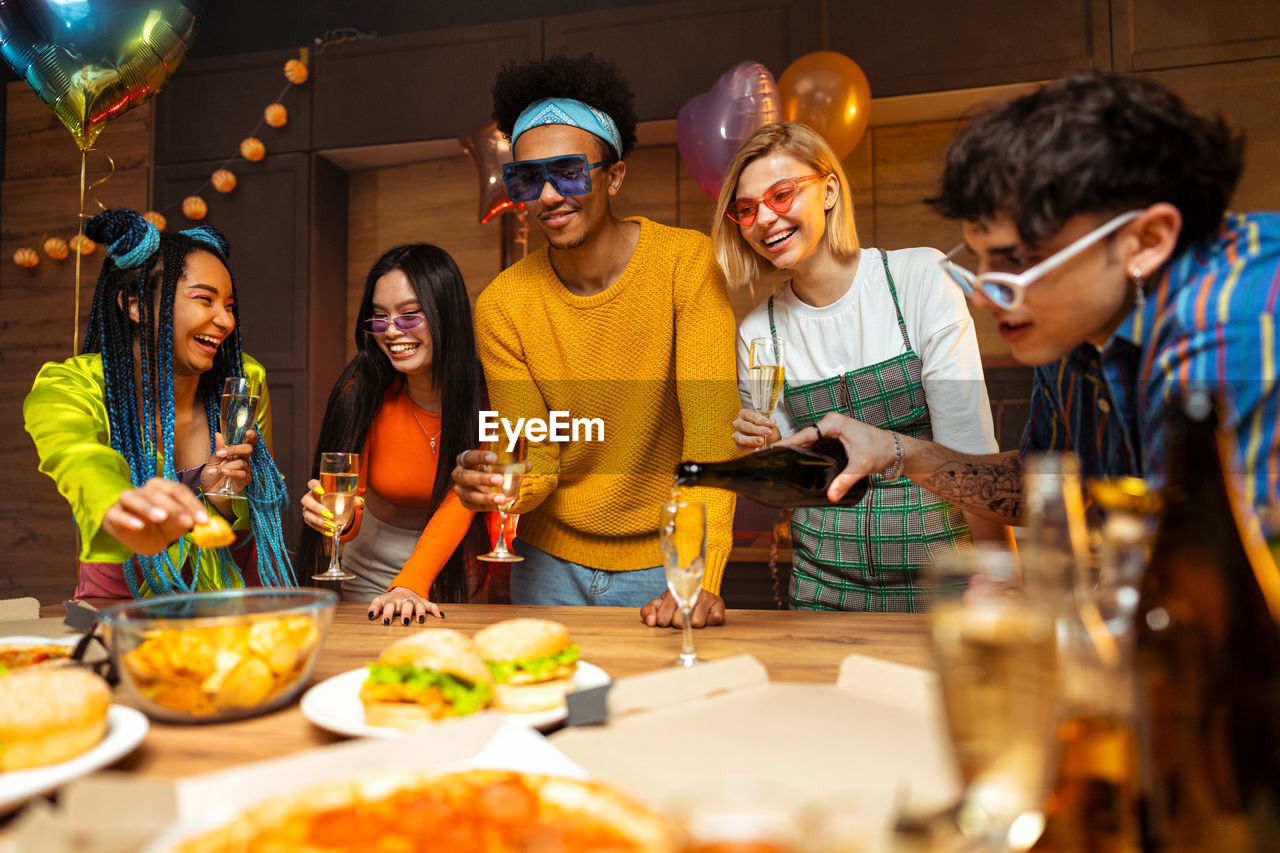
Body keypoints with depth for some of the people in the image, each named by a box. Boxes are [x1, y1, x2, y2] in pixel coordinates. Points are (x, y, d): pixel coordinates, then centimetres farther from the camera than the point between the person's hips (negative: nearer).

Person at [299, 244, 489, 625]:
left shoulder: (488, 392, -19)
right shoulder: (362, 392, -16)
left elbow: (460, 501, -22)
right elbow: (350, 522, -12)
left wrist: (410, 586, -34)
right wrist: (335, 517, -34)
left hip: (458, 570, 0)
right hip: (372, 576, 1)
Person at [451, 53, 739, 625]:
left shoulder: (685, 262, -16)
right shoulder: (501, 307, -9)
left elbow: (711, 429, -24)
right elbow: (536, 464, -8)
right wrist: (491, 486, -31)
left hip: (661, 563, -2)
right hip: (552, 561, 3)